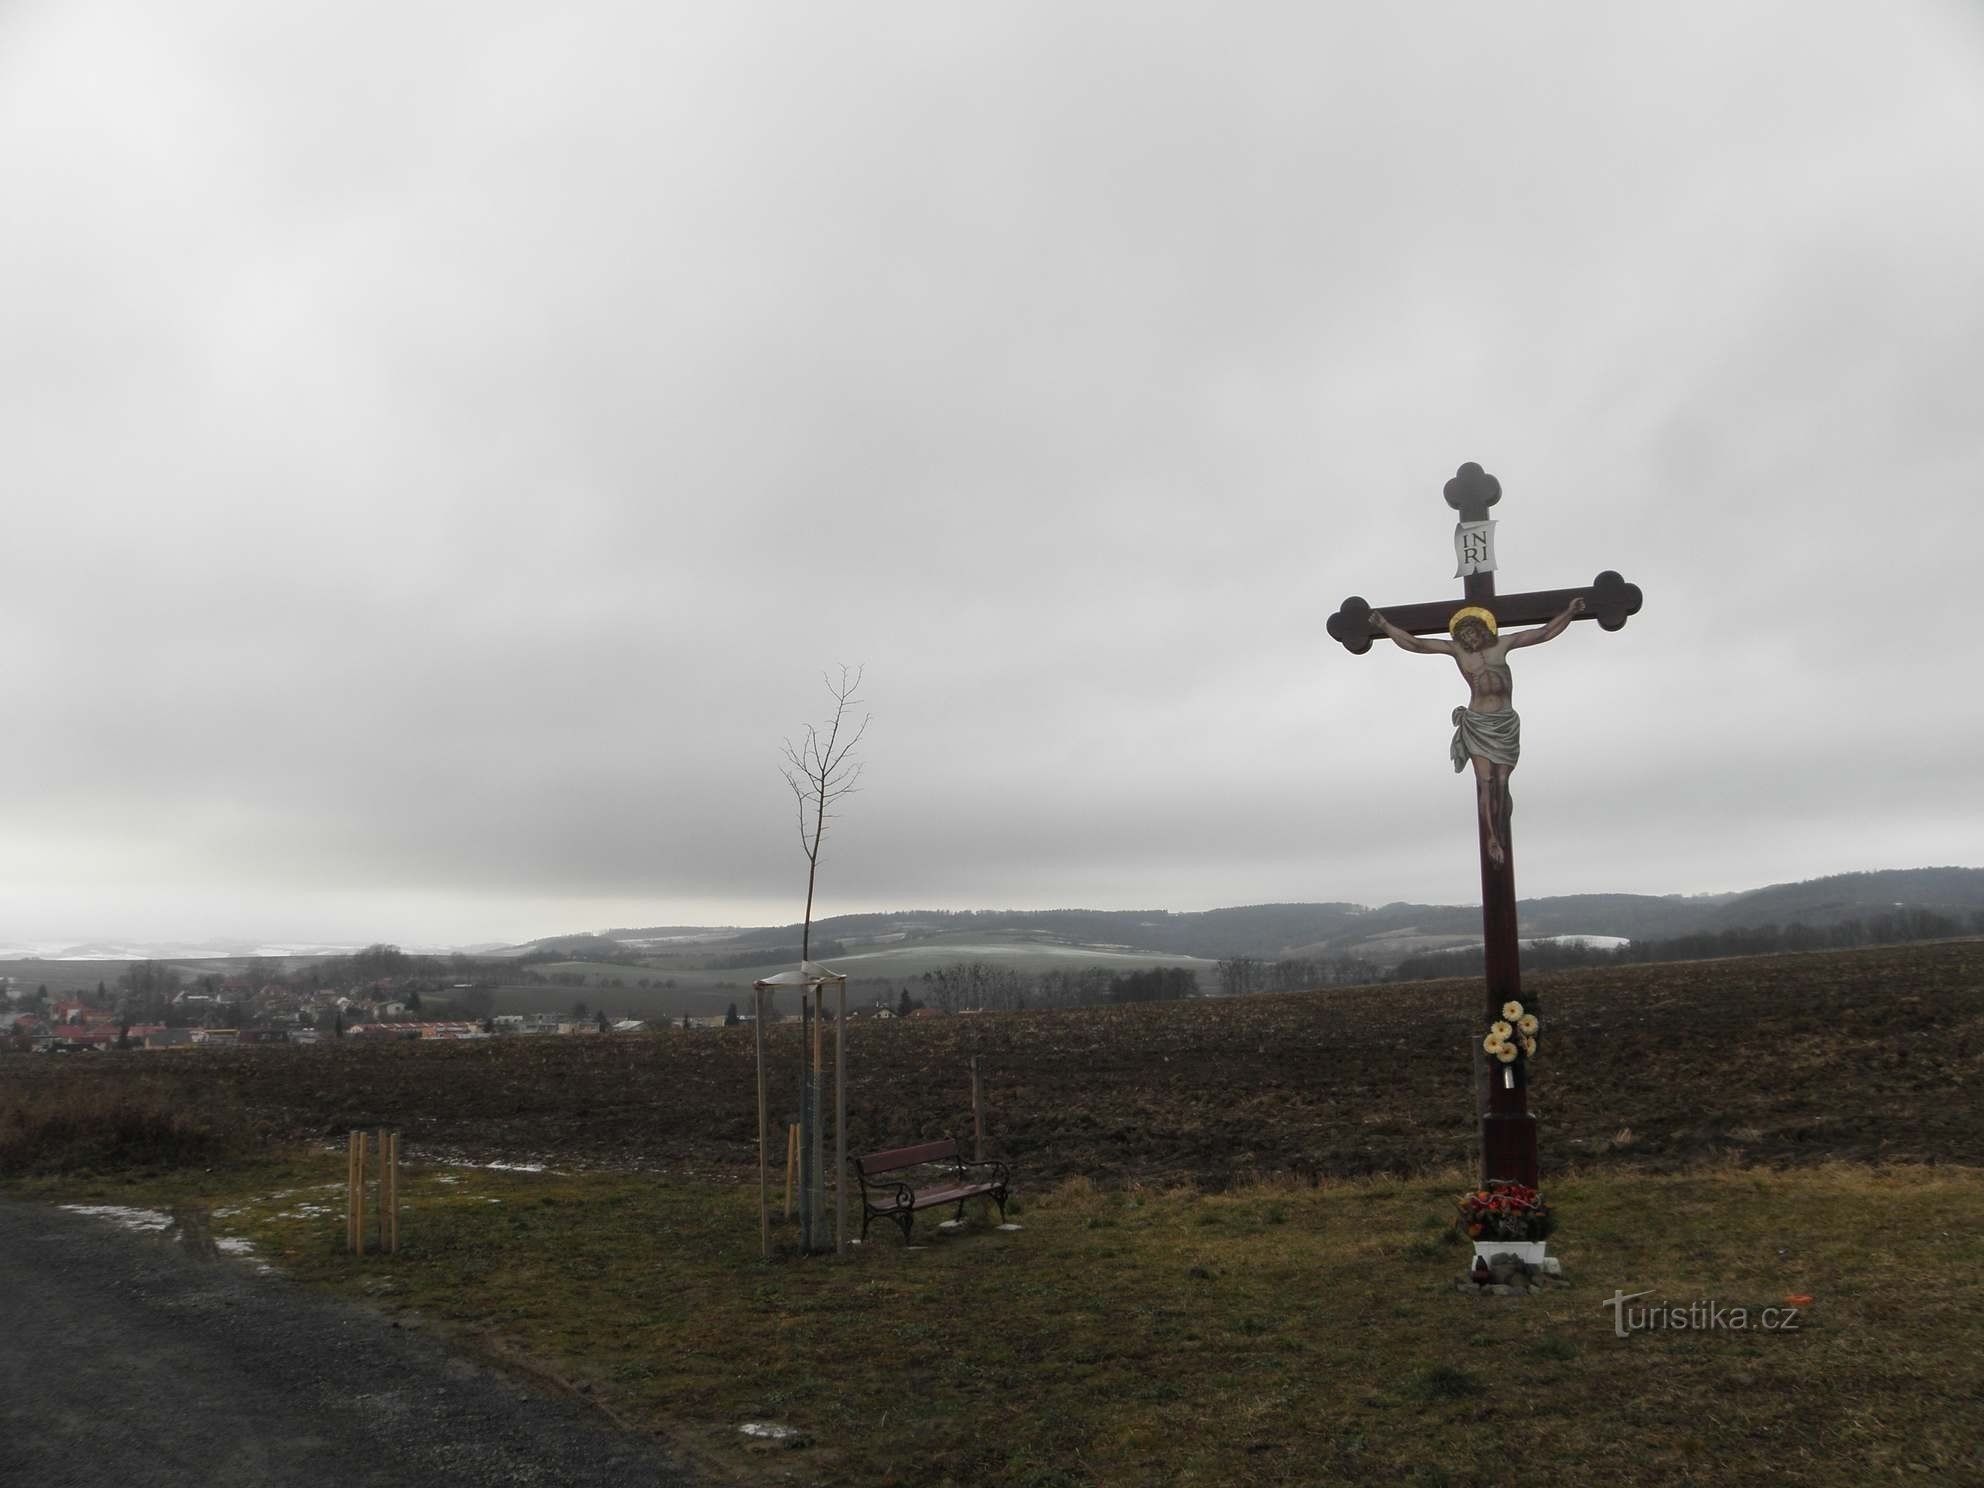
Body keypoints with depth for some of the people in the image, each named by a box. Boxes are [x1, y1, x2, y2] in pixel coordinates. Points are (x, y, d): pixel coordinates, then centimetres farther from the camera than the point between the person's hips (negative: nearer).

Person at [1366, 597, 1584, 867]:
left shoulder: (1501, 645, 5)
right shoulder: (1456, 650, 3)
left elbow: (1544, 633, 9)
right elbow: (1415, 644, 1)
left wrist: (1569, 612, 4)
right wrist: (1384, 625, -4)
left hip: (1506, 723, 1)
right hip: (1477, 723, -1)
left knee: (1501, 783, -1)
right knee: (1485, 781, -10)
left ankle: (1502, 836, 5)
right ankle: (1491, 839, -8)